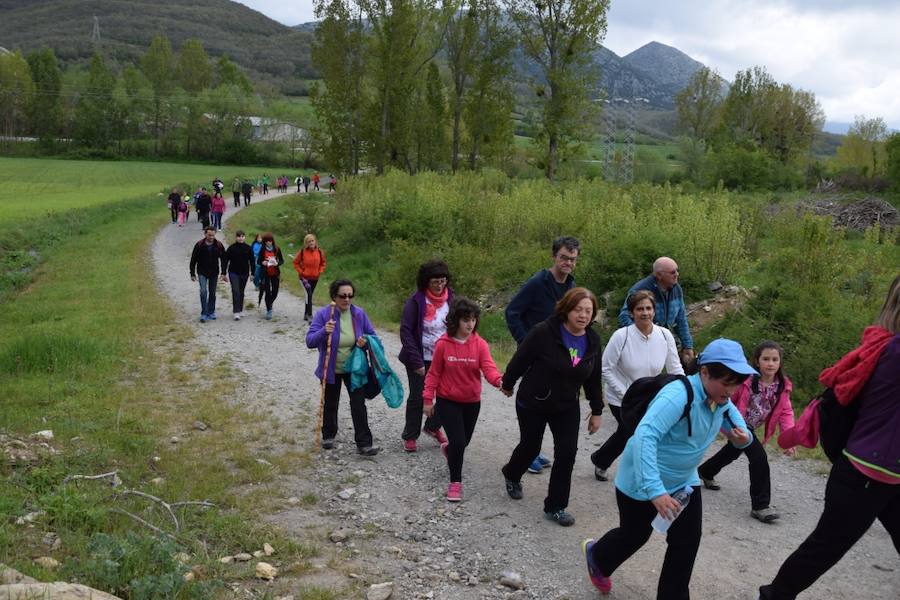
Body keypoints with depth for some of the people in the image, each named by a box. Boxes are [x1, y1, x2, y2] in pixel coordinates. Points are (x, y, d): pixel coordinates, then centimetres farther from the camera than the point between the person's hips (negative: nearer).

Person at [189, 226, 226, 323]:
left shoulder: (219, 245, -7)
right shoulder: (199, 245, -10)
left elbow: (223, 259, 1)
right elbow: (193, 260, -3)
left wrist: (223, 273, -3)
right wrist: (192, 274, -4)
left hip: (214, 273, 2)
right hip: (202, 273, -2)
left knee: (212, 293, 10)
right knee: (203, 291, -14)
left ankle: (211, 312, 23)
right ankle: (203, 314, -8)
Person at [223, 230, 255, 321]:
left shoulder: (248, 248, 1)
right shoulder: (231, 248, -4)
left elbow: (252, 261, 6)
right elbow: (226, 261, 0)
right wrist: (223, 273, -2)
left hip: (244, 273, 2)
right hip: (233, 273, -2)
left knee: (241, 292, 13)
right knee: (235, 292, -11)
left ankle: (240, 310, 27)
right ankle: (236, 312, -12)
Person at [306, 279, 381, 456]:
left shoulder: (359, 314, -9)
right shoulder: (323, 314, -18)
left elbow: (372, 335, 4)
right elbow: (309, 341, -21)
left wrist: (366, 342, -20)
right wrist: (324, 332, -40)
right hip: (331, 369, -1)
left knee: (359, 404, -4)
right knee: (330, 404, 18)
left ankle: (364, 444, 0)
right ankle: (328, 436, 41)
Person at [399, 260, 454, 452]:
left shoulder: (450, 299, -1)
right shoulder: (416, 301, -14)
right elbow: (405, 331, -16)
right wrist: (416, 362, -19)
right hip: (421, 359, -3)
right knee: (417, 397, 7)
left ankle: (433, 426, 30)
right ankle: (410, 436, 25)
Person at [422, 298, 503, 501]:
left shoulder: (480, 344, -9)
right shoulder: (443, 344, -13)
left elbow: (488, 367, -21)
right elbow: (434, 373, -5)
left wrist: (499, 380, -42)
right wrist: (428, 399, -5)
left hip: (472, 402, 3)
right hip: (447, 401, -3)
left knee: (464, 441, 18)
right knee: (458, 441, -12)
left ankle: (448, 449, 54)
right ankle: (455, 483, 8)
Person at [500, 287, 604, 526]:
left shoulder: (593, 340, -6)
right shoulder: (544, 332, -25)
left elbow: (593, 378, 4)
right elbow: (519, 360, -13)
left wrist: (596, 411, 8)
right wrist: (508, 384, -1)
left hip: (567, 407, 4)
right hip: (532, 404, -4)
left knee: (567, 453, -5)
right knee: (530, 446, 15)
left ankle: (555, 506, 11)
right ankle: (512, 475, 48)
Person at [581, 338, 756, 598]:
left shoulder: (722, 401, -6)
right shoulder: (679, 395, -33)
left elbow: (738, 427, 9)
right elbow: (645, 435, -43)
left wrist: (744, 438, -18)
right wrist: (655, 490, -48)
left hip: (684, 481, 7)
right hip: (642, 482, -7)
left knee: (687, 542, 3)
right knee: (634, 536, 12)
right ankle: (596, 555, 44)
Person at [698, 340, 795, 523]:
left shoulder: (783, 386, -11)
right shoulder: (746, 380, -28)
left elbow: (785, 412, -9)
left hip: (749, 427, 8)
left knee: (732, 452, 28)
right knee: (759, 457, -21)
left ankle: (705, 472, 56)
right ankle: (760, 505, -12)